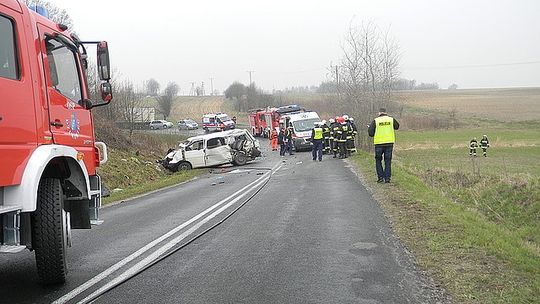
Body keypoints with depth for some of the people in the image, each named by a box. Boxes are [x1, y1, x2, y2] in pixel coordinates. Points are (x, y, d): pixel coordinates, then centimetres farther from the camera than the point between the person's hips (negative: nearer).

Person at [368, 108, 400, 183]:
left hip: (379, 144, -2)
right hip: (389, 143, 2)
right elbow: (397, 126, 22)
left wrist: (369, 128, 14)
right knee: (388, 161, 9)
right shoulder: (391, 119, 2)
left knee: (378, 161, 13)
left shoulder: (375, 121, -4)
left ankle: (380, 177, 7)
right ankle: (387, 178, 6)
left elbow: (370, 133, -6)